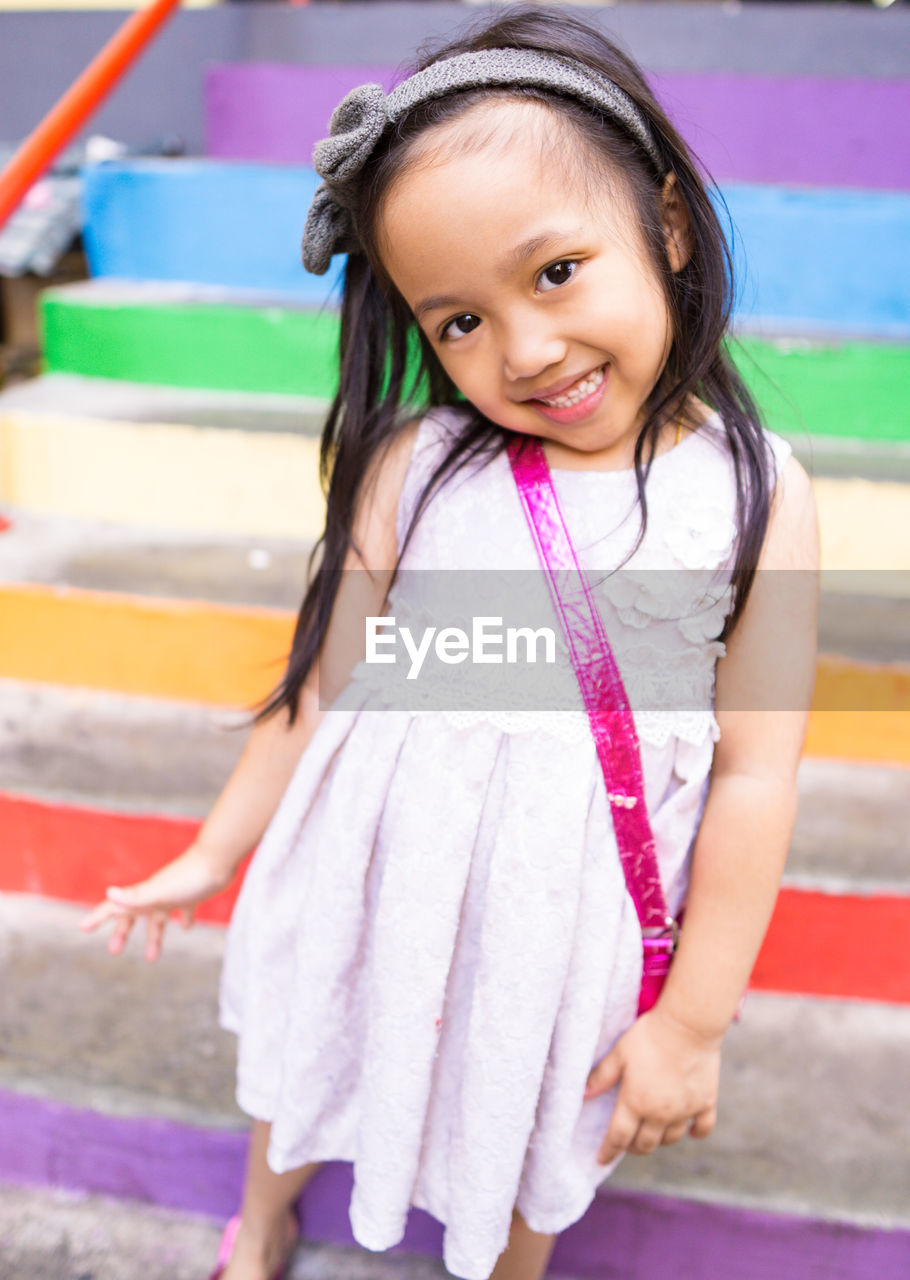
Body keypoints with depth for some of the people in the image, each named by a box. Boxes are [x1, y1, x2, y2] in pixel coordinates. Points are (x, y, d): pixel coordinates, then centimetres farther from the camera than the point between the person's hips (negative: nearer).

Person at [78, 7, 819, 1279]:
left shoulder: (756, 497, -17)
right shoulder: (411, 469, -15)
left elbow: (755, 778, -13)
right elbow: (325, 680, -4)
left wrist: (694, 1021, -9)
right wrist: (214, 853, 6)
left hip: (559, 914, -1)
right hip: (366, 882, 2)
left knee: (530, 1139, 25)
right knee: (307, 1063, 28)